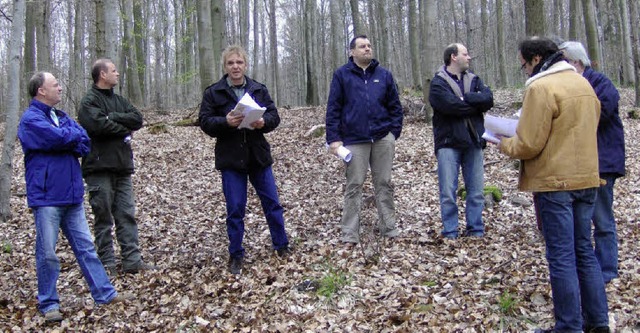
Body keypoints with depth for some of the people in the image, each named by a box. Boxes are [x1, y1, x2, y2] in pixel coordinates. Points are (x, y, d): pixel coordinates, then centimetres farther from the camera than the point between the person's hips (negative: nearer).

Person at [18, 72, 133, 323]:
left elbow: (85, 142, 5)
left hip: (72, 195, 7)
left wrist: (66, 139, -13)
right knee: (47, 253, 2)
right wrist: (74, 135, -2)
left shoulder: (60, 116, 15)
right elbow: (59, 137, -22)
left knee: (86, 246, 10)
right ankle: (48, 304, 14)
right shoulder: (30, 119, -8)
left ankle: (104, 293, 16)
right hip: (46, 197, -7)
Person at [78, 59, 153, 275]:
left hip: (122, 167, 7)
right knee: (104, 218, 1)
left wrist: (113, 118, -9)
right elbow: (99, 125, -21)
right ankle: (107, 262, 9)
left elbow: (137, 119, 4)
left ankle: (132, 260, 8)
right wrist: (123, 128, -6)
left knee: (127, 215, 5)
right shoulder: (89, 101, -4)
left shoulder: (118, 100, 18)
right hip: (100, 169, -6)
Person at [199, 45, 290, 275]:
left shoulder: (259, 89, 6)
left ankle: (282, 246, 24)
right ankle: (236, 256, 16)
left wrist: (263, 121, -18)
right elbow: (205, 122, -5)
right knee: (235, 209, 3)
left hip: (259, 156, 2)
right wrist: (226, 122, -23)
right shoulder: (213, 92, 0)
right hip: (230, 158, -2)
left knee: (272, 202, 8)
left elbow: (274, 116, 4)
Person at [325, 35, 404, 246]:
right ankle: (350, 234, 7)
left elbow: (395, 106, 11)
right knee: (354, 186, 1)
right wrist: (333, 138, -7)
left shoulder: (384, 75, 9)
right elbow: (333, 108, -1)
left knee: (384, 184, 8)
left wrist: (394, 132, 1)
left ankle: (389, 228, 19)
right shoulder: (342, 75, 3)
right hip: (354, 139, -2)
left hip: (383, 138, 2)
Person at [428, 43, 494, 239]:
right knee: (448, 192, -2)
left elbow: (488, 99, -4)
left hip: (473, 142, 5)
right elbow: (451, 105, -19)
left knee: (476, 190, 8)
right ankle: (450, 233, 8)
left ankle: (476, 230, 18)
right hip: (448, 142, -4)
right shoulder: (438, 83, -2)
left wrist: (464, 98, -13)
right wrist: (476, 104, -6)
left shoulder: (474, 80, 14)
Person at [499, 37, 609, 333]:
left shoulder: (540, 88, -15)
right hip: (586, 178, 8)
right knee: (584, 250, 16)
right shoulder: (582, 83, 12)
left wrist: (505, 145, 1)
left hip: (555, 182, -8)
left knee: (561, 256, -1)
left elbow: (528, 144, -17)